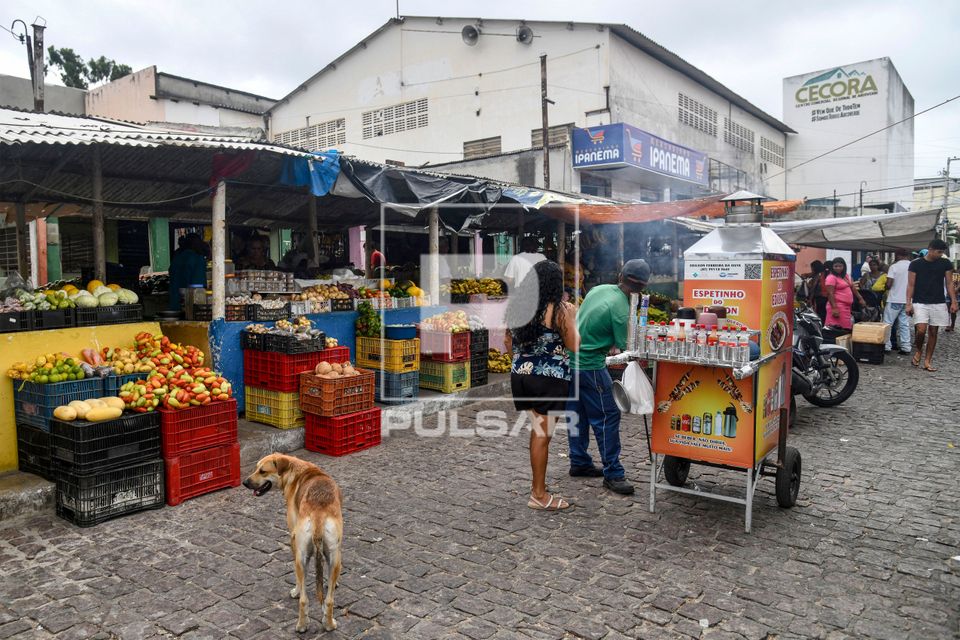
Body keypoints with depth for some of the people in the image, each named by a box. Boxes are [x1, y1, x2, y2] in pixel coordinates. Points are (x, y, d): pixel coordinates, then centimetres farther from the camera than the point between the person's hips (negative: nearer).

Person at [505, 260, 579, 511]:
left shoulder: (516, 307, 5)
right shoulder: (560, 309, -13)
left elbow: (510, 344, 12)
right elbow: (573, 347, -8)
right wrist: (572, 318, 3)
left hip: (521, 375, 6)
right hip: (549, 379, -6)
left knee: (538, 429, 20)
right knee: (543, 434, 2)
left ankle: (538, 484, 29)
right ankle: (539, 495, 11)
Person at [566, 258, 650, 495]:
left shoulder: (599, 289, 5)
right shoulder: (620, 307, -17)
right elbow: (620, 347, -13)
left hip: (571, 358, 9)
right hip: (589, 365, -9)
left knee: (577, 413, 16)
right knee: (607, 417, -2)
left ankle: (579, 462, 27)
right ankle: (613, 473, 4)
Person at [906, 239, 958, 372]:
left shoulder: (946, 264, 5)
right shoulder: (916, 264, -2)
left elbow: (949, 283, 8)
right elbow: (911, 285, -1)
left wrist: (953, 302, -1)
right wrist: (908, 303, -8)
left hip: (939, 303, 3)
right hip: (920, 303, -3)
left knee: (933, 331, 5)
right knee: (921, 329, -17)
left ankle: (928, 360, 13)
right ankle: (918, 351, 12)